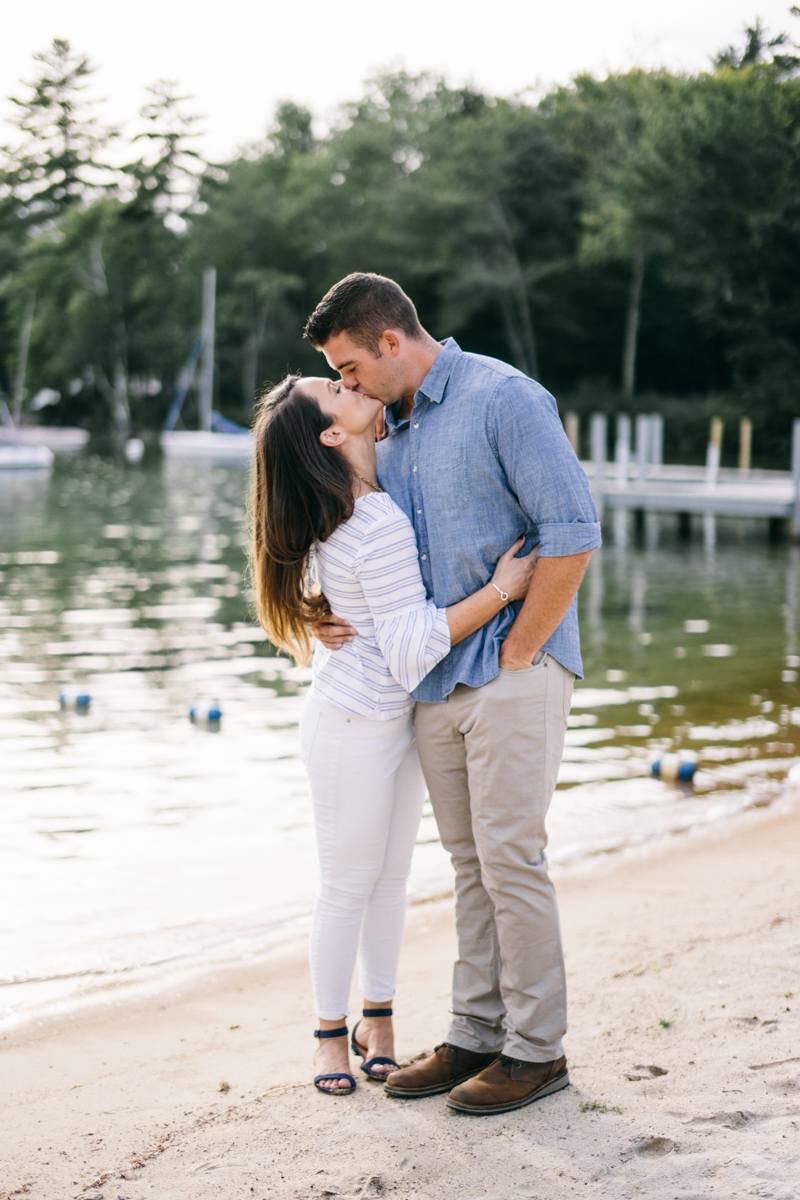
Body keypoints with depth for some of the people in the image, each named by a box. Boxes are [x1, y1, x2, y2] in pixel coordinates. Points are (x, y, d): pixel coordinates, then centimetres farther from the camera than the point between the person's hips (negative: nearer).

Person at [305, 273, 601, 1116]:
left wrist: (517, 654, -14)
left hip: (512, 673, -8)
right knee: (470, 864, 12)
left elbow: (572, 531, -16)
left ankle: (536, 1048, 6)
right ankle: (476, 1033, 20)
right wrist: (342, 617, 6)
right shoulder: (389, 433, 16)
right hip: (433, 682, 8)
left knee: (510, 859, -5)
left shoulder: (503, 398, -9)